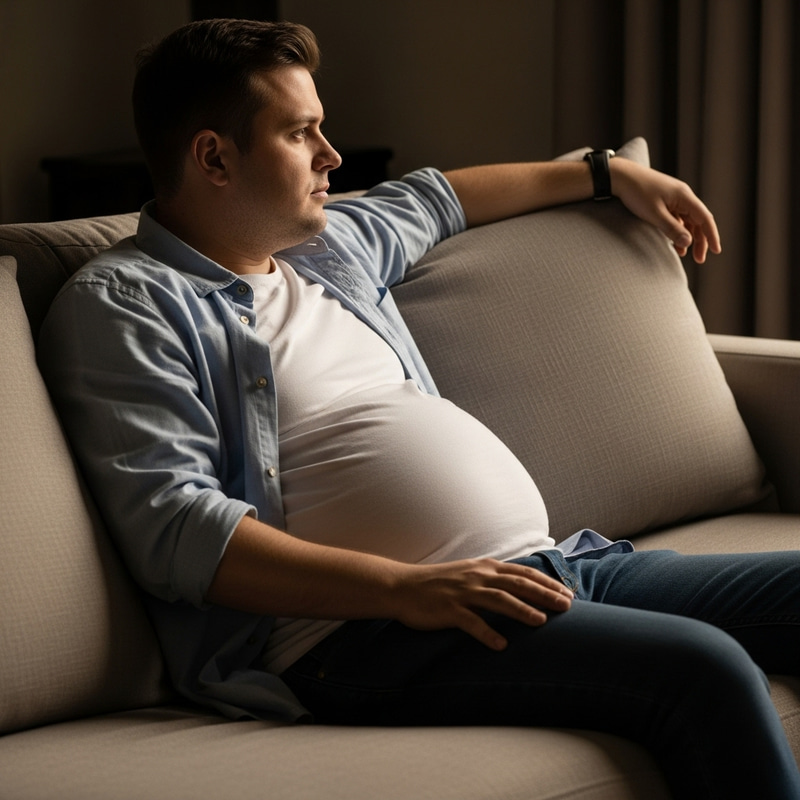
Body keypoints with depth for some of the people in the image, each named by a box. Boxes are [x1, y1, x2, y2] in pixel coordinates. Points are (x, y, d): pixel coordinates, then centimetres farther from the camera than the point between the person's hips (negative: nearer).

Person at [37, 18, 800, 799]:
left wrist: (611, 173, 54)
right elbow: (173, 528, -14)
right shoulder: (121, 303, -1)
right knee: (704, 669, -30)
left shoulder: (329, 243, 25)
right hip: (364, 624, -9)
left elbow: (432, 199, 48)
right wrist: (403, 587, -23)